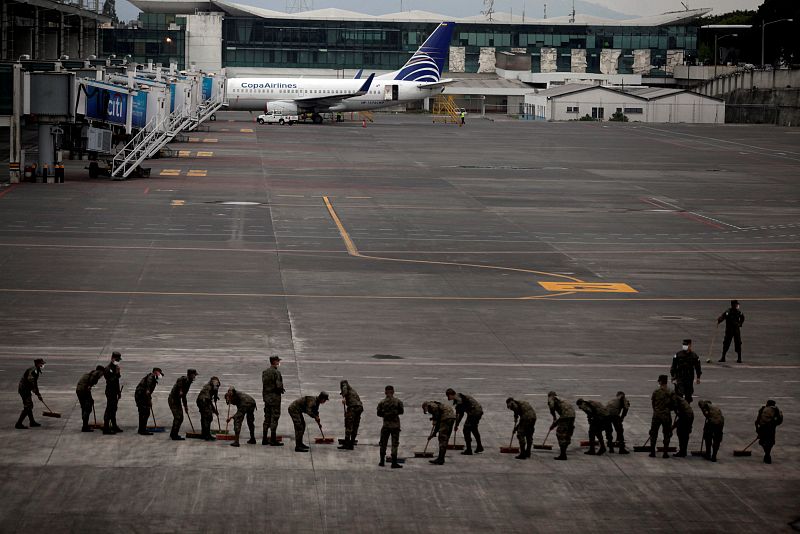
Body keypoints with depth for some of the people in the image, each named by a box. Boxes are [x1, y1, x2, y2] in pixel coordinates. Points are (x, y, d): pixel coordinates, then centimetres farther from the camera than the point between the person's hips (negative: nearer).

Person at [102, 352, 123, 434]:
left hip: (115, 392, 9)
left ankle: (114, 426, 27)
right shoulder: (108, 368, -15)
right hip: (110, 391, -9)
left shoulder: (115, 367, 14)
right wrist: (117, 373, -28)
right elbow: (111, 380, -25)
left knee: (113, 409, 17)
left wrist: (119, 392, 22)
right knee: (109, 410, -8)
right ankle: (106, 428, -6)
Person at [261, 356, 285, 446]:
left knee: (267, 417, 13)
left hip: (266, 397, 8)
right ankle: (273, 440, -4)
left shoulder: (265, 372, 9)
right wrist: (282, 390, 0)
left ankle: (264, 439, 15)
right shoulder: (276, 372, -15)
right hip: (275, 397, -8)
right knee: (274, 417, -4)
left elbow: (264, 384, 11)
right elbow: (279, 385, -22)